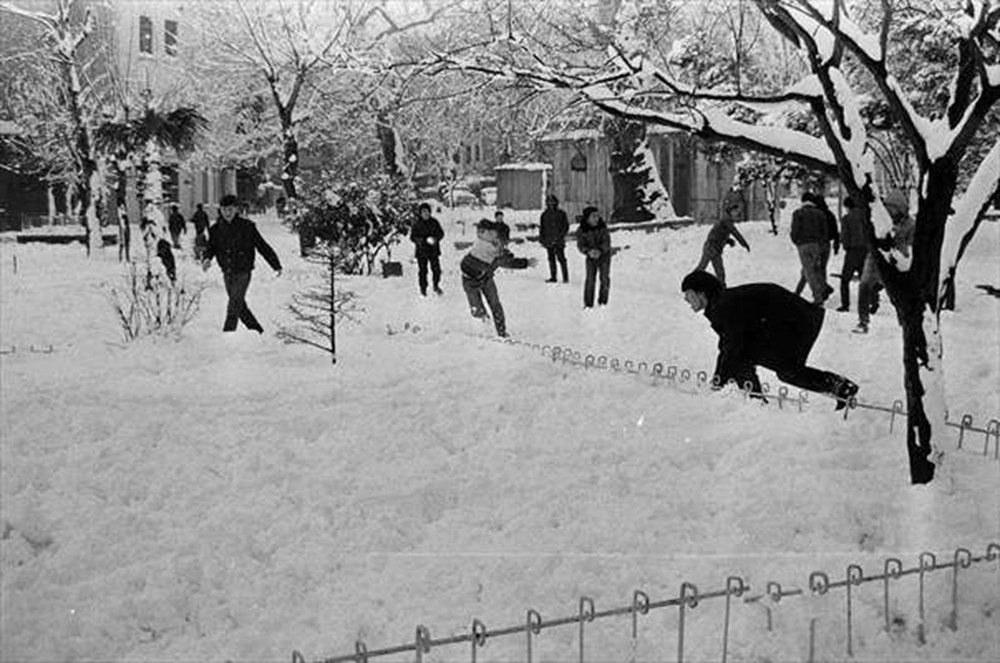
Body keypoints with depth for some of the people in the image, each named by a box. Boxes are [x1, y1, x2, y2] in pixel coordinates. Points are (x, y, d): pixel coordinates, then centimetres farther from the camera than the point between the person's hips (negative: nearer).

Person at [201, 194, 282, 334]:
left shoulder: (246, 226, -7)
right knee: (240, 307, 13)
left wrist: (276, 265, 0)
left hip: (242, 273, -5)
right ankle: (257, 332, 29)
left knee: (234, 306, -14)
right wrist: (206, 259, -18)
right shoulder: (216, 229, 4)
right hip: (227, 273, 5)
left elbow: (262, 246, -2)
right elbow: (210, 247, 6)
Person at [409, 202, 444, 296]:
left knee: (436, 269, 2)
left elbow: (441, 233, 5)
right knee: (422, 271, 4)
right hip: (422, 251, -2)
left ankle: (436, 286, 26)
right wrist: (422, 240, -22)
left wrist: (436, 239, -16)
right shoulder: (416, 224, -8)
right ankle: (423, 288, 24)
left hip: (433, 250, 2)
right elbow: (412, 237, -5)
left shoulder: (434, 222, -1)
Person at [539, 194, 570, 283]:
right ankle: (553, 277, 13)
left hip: (558, 241, -4)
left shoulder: (561, 214, 0)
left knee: (561, 258, -7)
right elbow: (542, 228, 15)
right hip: (548, 241, 4)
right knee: (551, 259, 7)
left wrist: (560, 236, -11)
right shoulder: (544, 215, 10)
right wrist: (541, 238, 5)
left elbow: (566, 226, -1)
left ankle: (565, 277, -3)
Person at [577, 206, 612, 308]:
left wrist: (600, 251, -35)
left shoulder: (603, 227, -14)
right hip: (590, 257, 0)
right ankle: (588, 303, 4)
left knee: (604, 278, -4)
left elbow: (607, 242, -17)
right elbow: (581, 245, -14)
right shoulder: (581, 231, -12)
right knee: (590, 279, -6)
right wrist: (588, 251, -35)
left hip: (604, 255, 0)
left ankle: (602, 301, 12)